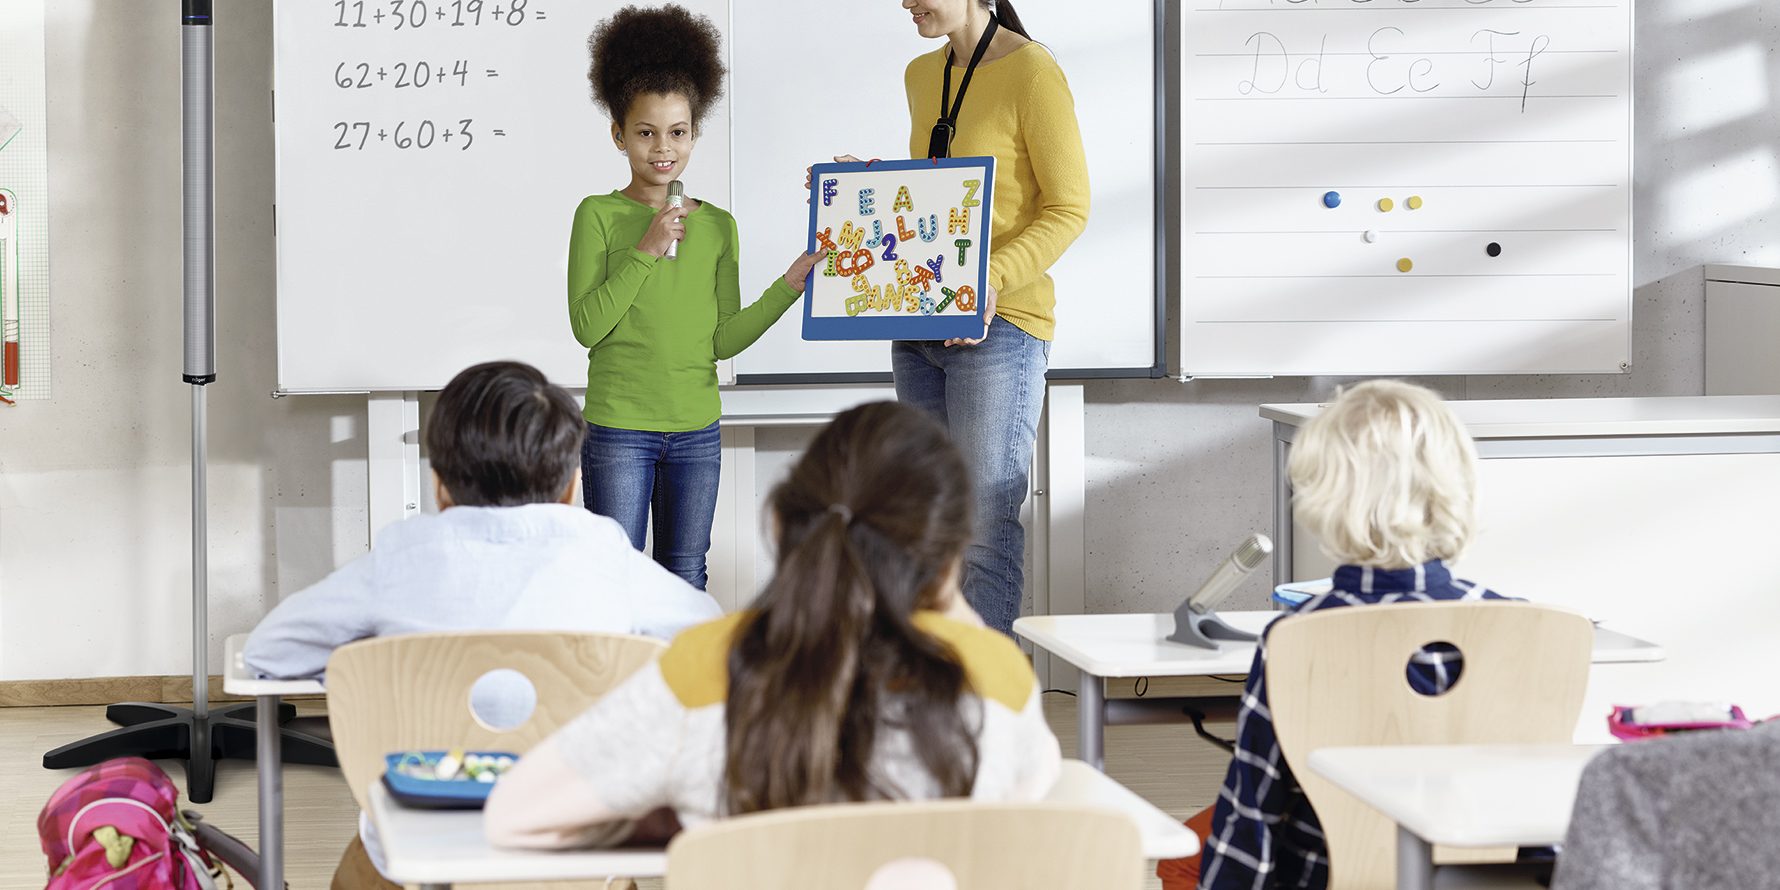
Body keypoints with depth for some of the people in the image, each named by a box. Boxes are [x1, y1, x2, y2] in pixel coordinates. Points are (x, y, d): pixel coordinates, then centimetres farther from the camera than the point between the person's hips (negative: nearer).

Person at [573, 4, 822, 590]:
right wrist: (645, 251, -17)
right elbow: (587, 326, -12)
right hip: (618, 428, -3)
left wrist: (790, 285, -5)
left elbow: (721, 340, 4)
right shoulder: (598, 216, -4)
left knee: (685, 580, 11)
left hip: (696, 428, 4)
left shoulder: (718, 226, 7)